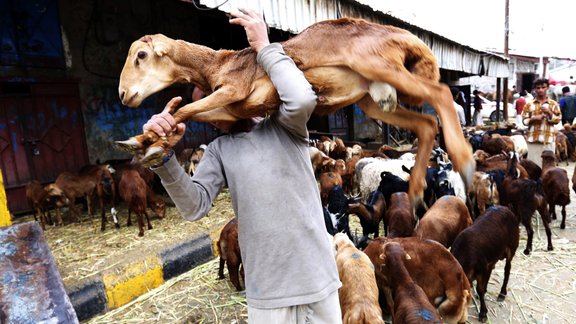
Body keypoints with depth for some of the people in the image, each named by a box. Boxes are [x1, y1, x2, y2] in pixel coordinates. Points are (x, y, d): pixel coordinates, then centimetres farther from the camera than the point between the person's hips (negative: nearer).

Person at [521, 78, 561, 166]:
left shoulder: (553, 104, 7)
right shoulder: (529, 104, 6)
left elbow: (557, 120, 3)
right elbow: (524, 120, 4)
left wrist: (549, 112, -11)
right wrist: (534, 118, -13)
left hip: (548, 139, 0)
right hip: (533, 139, 0)